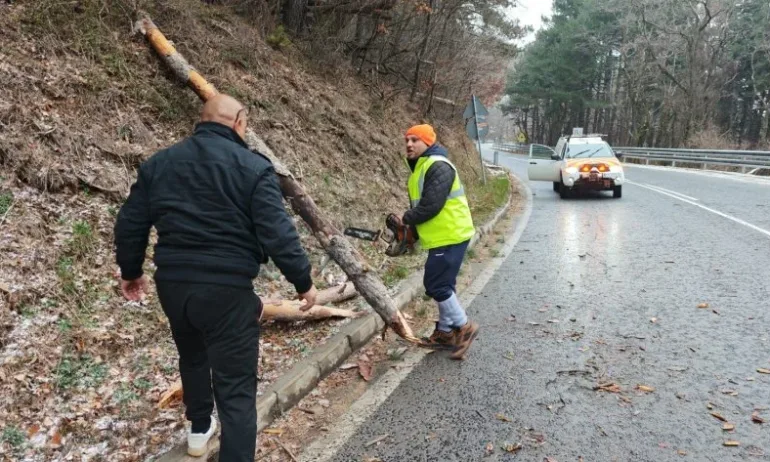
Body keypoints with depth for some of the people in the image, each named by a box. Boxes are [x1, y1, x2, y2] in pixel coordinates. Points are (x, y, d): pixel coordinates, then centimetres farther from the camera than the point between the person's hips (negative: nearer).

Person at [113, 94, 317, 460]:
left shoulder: (159, 163, 8)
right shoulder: (253, 166, -8)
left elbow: (130, 224, 11)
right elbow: (278, 233, -14)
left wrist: (130, 271, 25)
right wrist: (302, 280, -3)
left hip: (172, 282, 6)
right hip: (226, 287, -6)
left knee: (193, 356, 31)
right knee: (236, 387, 0)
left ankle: (199, 429, 50)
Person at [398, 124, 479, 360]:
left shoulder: (438, 167, -18)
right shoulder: (421, 167, 15)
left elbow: (431, 206, -25)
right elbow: (421, 204, 20)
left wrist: (406, 219, -10)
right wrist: (412, 228, 7)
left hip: (450, 236, -10)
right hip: (443, 237, 10)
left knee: (436, 285, -7)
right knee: (442, 285, 15)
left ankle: (464, 327, 7)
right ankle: (446, 332, 25)